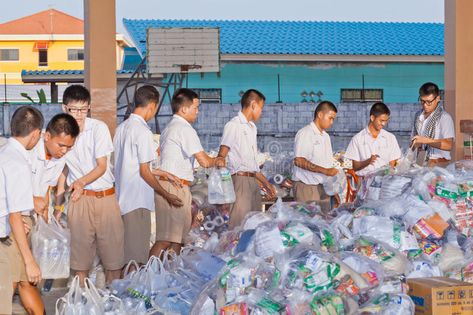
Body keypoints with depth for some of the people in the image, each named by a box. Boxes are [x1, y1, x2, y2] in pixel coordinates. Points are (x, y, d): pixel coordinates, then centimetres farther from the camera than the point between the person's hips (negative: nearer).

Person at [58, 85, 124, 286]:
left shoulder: (98, 128, -8)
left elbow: (102, 167, -9)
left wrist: (82, 181, -26)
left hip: (106, 196, -1)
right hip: (79, 199, 2)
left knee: (113, 254, 1)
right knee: (80, 253, 3)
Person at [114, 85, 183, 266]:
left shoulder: (122, 128, 11)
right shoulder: (143, 132, -15)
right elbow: (144, 172, -14)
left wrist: (163, 174, 22)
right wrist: (167, 195, -4)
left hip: (121, 198, 9)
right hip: (137, 202, -9)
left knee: (124, 253, 14)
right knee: (137, 258, -2)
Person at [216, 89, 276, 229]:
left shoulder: (252, 127, 22)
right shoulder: (233, 125, -4)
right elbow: (221, 157, -9)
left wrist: (265, 183, 27)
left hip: (254, 181, 9)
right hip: (240, 179, -9)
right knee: (239, 226, -13)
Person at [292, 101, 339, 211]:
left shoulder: (325, 136, 19)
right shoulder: (305, 133, -9)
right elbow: (299, 161, -19)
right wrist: (325, 171, -20)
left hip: (324, 187, 8)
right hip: (307, 187, -8)